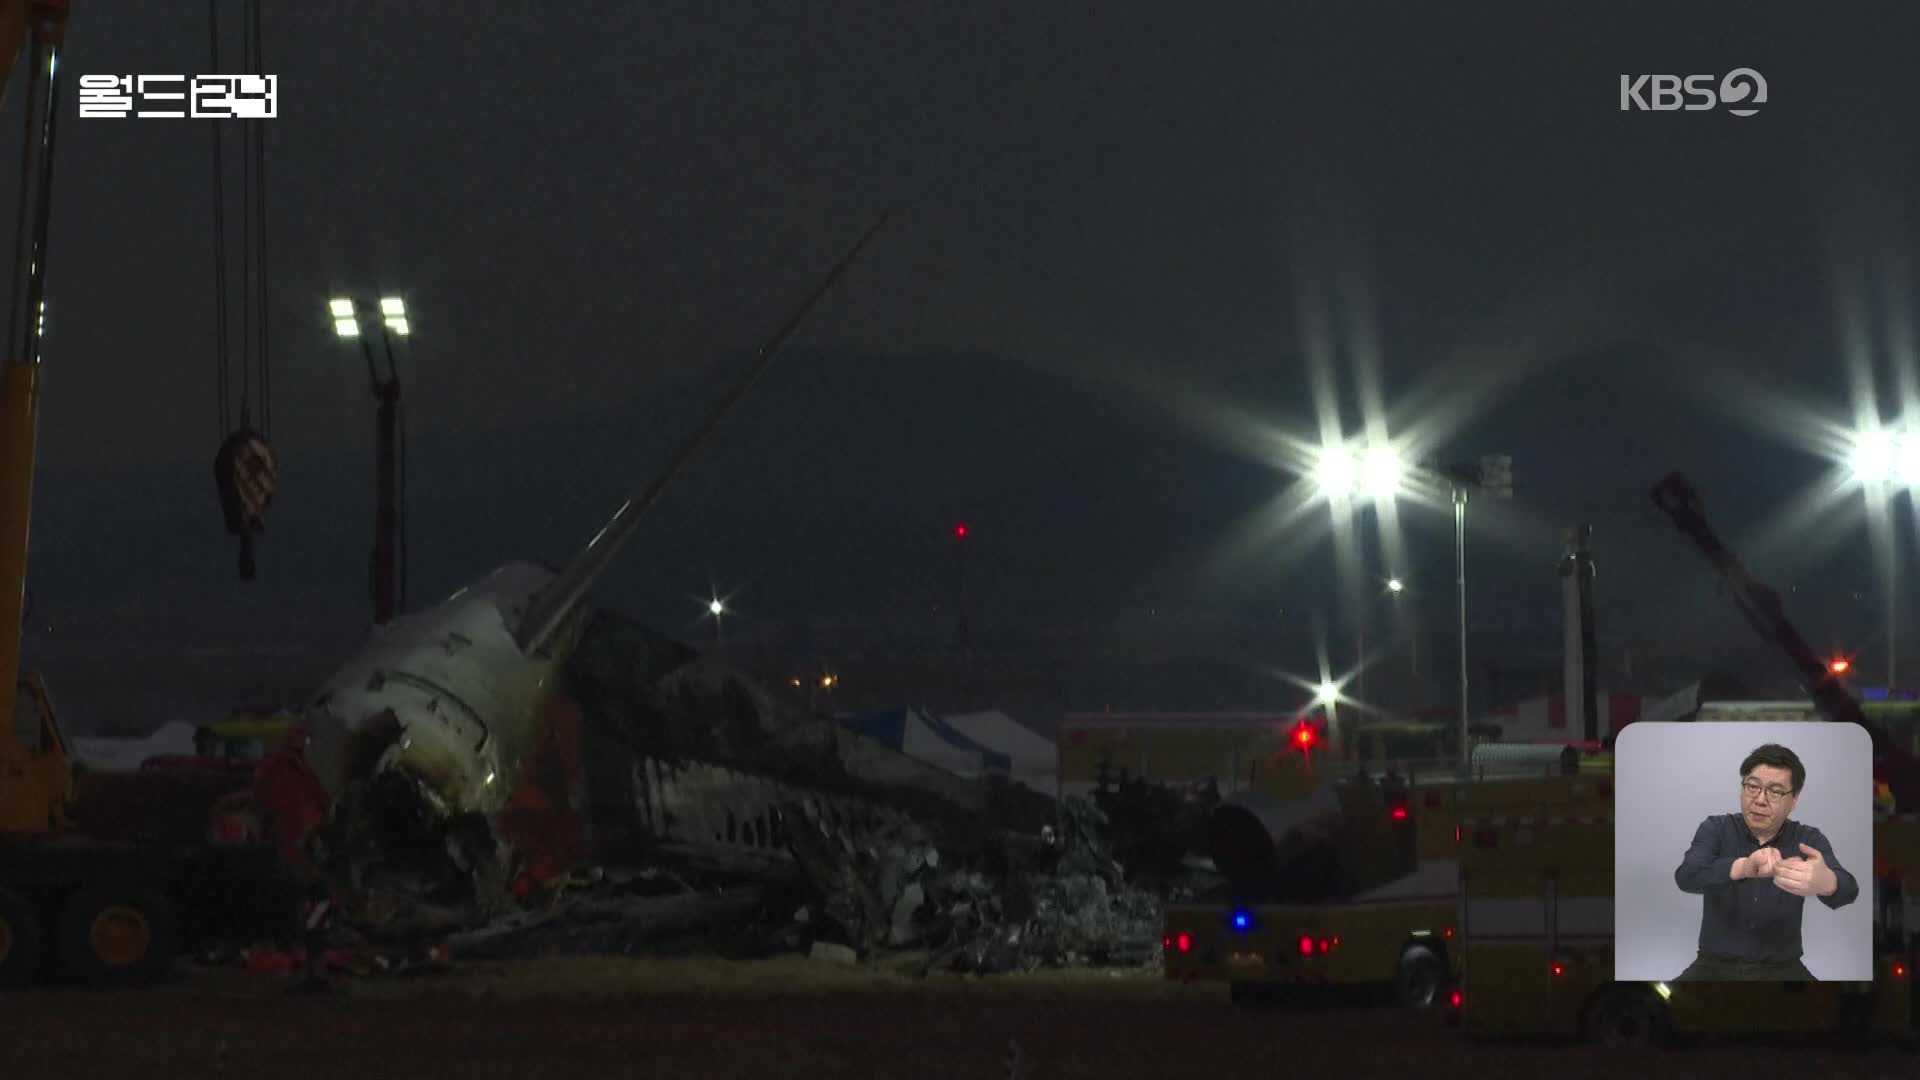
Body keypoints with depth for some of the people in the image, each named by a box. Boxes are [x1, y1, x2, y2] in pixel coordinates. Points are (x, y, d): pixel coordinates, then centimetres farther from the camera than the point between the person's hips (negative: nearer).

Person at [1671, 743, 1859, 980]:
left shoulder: (1807, 840, -1)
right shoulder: (1716, 830, -1)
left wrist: (1825, 882, -50)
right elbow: (1687, 876, -22)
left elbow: (1847, 889, -22)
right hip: (1716, 967, 0)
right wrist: (1743, 867, -44)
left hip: (1781, 970, 0)